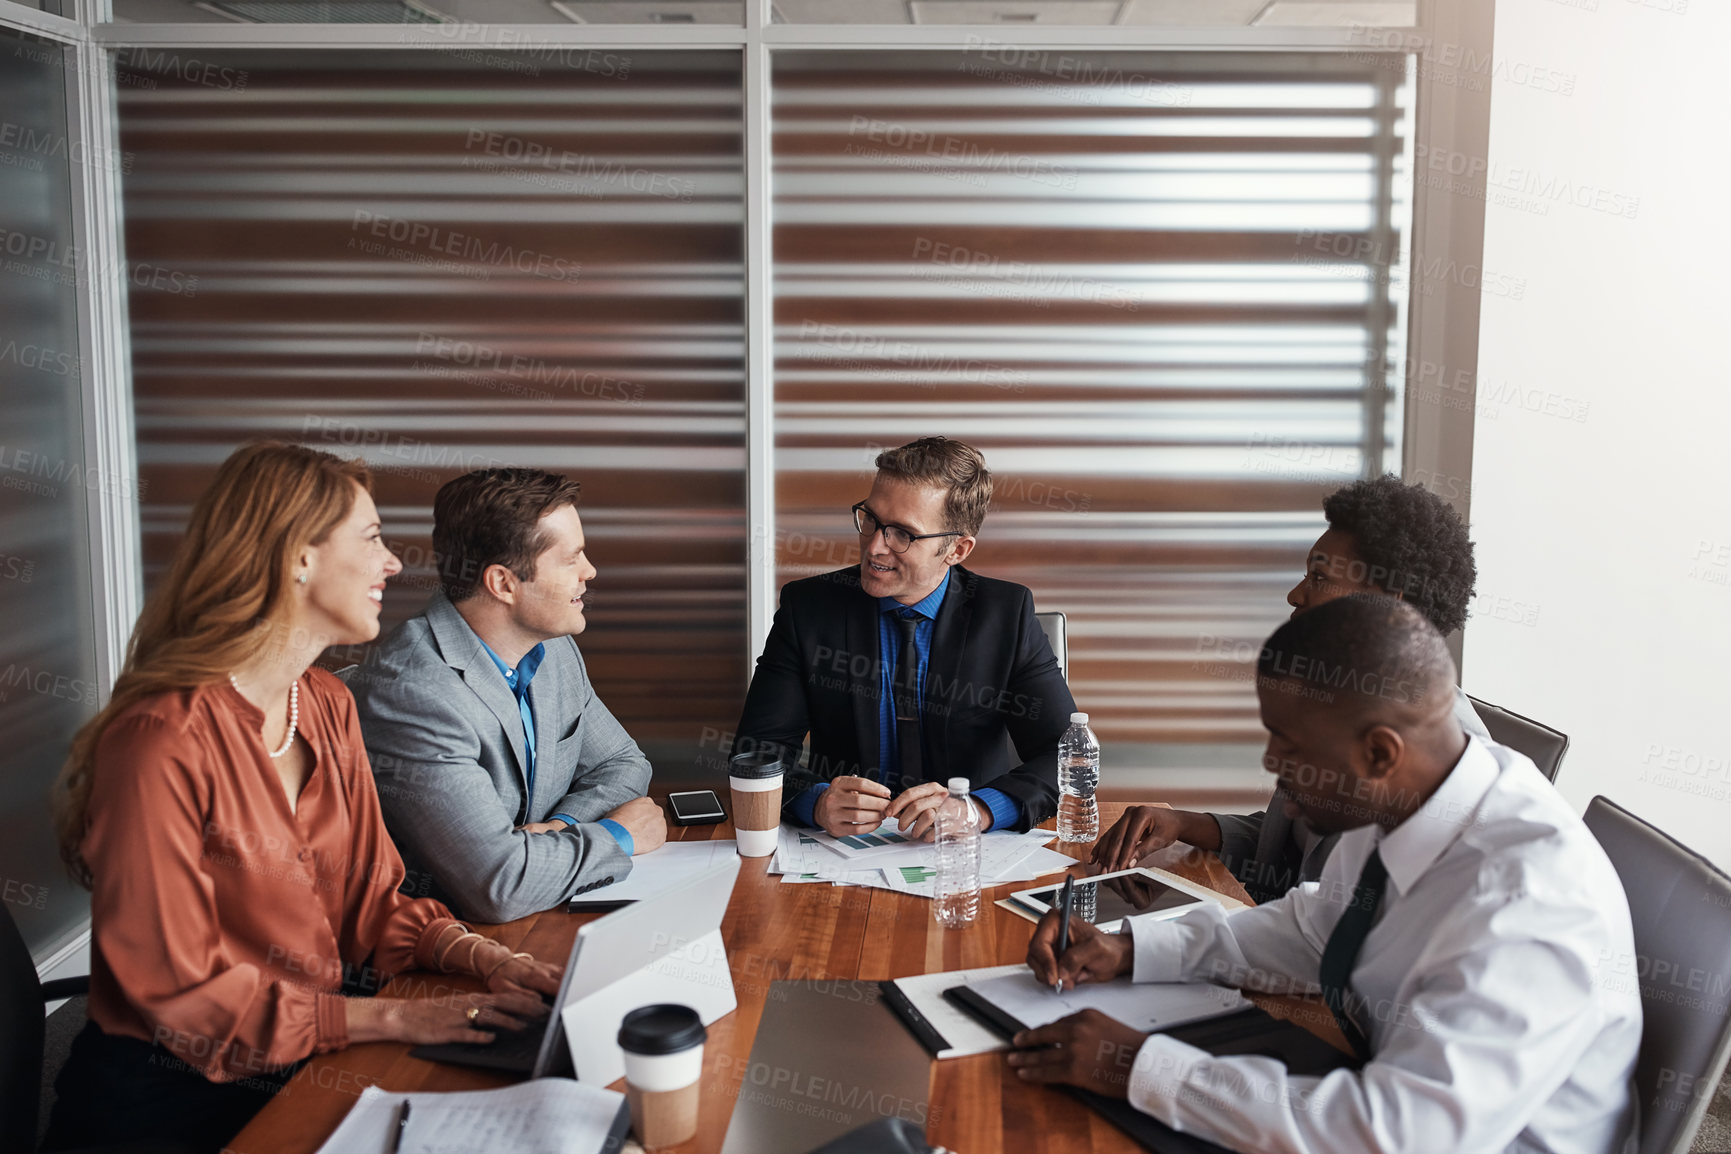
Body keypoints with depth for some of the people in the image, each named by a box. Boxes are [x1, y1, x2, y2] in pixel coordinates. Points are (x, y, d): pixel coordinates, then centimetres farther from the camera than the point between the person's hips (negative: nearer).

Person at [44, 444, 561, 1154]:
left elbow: (372, 901, 7)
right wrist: (395, 1017, -21)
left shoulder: (328, 707, 5)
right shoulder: (162, 741, -21)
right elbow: (181, 994, -18)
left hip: (310, 1067, 7)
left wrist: (487, 960, -11)